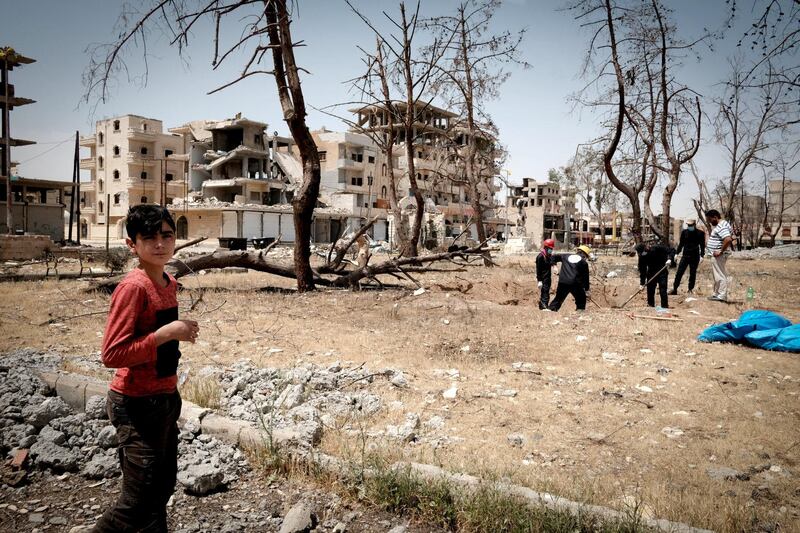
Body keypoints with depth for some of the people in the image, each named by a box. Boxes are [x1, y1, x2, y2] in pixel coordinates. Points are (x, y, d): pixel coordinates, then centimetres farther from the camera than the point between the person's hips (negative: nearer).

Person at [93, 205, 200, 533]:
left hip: (166, 398, 9)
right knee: (138, 503, 2)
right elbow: (112, 355, -24)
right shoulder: (133, 287, -20)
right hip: (137, 406, -9)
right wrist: (167, 333, -26)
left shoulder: (169, 284, 6)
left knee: (162, 489, 21)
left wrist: (181, 331, 6)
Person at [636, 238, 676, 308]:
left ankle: (665, 306, -5)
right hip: (651, 273, 4)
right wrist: (642, 283, -8)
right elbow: (642, 270, -6)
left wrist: (670, 259, -34)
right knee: (650, 290, 6)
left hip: (662, 271, -4)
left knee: (663, 290, -10)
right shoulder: (642, 256, -11)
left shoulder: (657, 248, -22)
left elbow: (671, 251, -15)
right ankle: (651, 305, 21)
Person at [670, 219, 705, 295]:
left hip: (695, 256, -2)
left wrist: (702, 256, -7)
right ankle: (674, 289, -1)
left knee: (693, 273, 6)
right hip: (685, 255, 2)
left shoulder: (700, 233, -3)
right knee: (679, 272, -3)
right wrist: (677, 253, 7)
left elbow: (702, 245, 0)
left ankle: (691, 289, 17)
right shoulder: (684, 232, 4)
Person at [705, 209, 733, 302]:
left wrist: (720, 252, -26)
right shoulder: (723, 224, 14)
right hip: (716, 255, 11)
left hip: (718, 255, -11)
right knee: (719, 275, 16)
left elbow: (728, 239, -34)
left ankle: (721, 296, -1)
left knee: (720, 275, -6)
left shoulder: (721, 227, -20)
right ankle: (717, 294, 24)